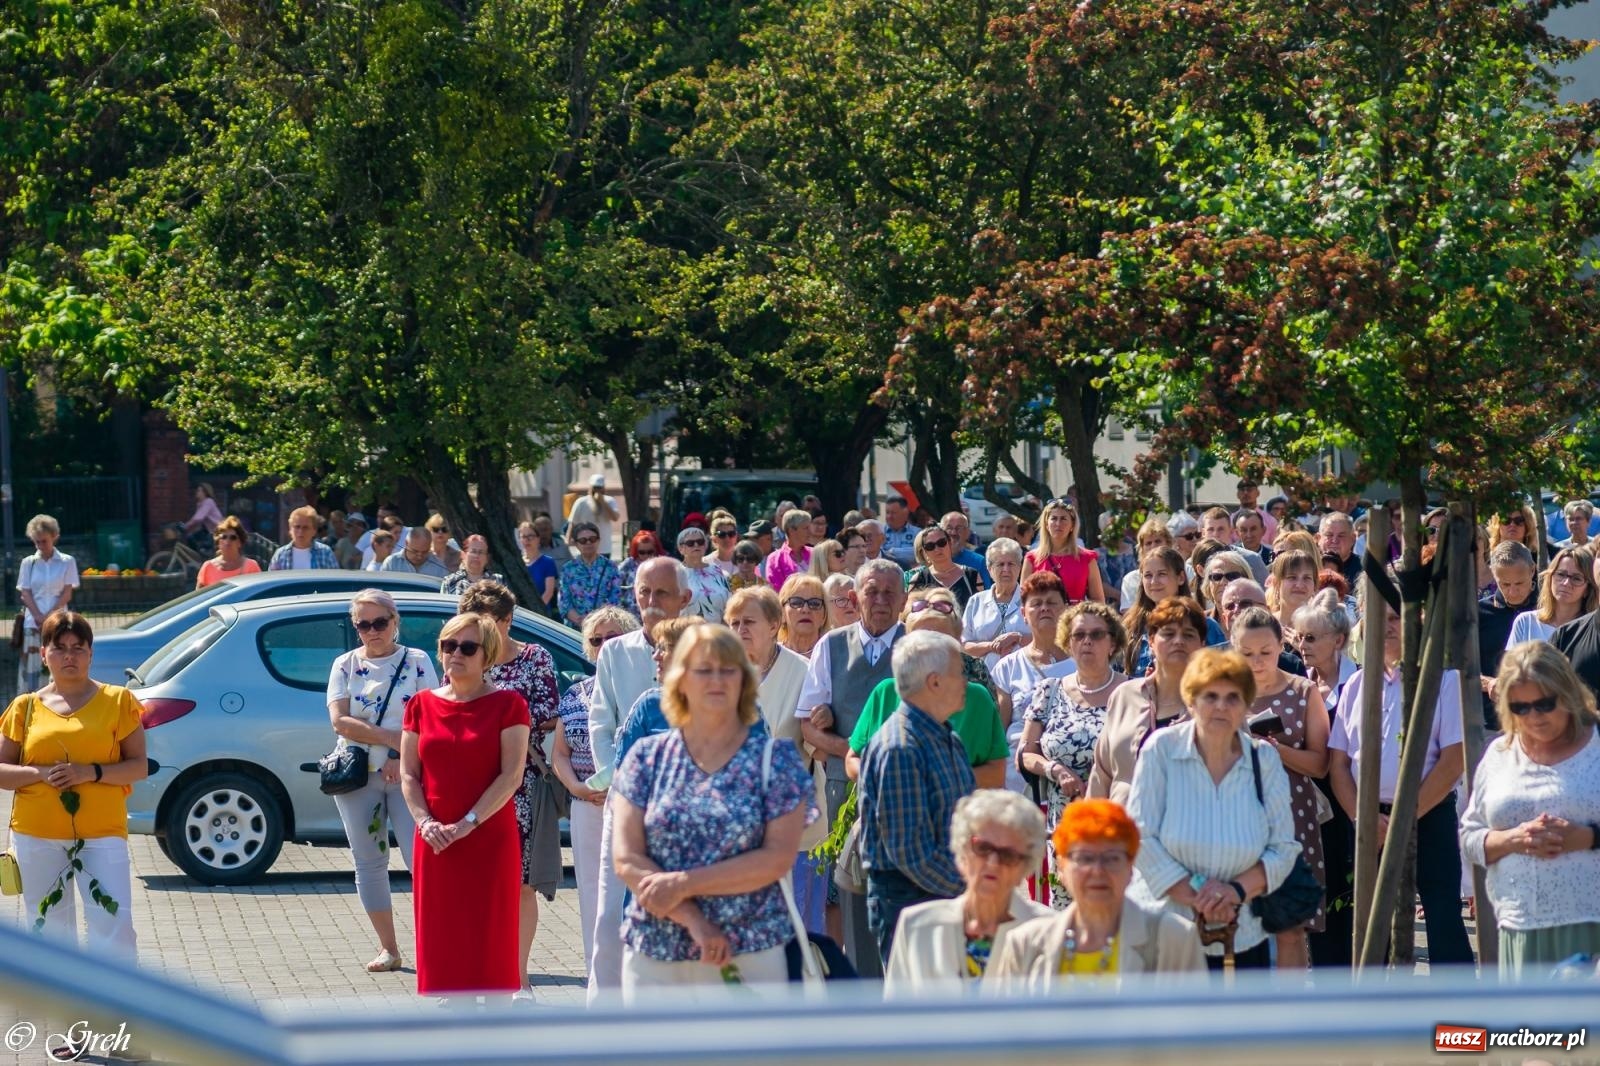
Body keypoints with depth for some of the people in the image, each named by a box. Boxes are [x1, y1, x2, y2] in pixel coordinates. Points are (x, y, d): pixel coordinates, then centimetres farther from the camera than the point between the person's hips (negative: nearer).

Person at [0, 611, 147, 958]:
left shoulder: (118, 701, 4)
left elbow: (139, 767, 1)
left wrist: (92, 773, -15)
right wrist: (40, 773, -12)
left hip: (101, 834, -2)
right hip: (37, 837, 2)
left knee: (114, 928, -13)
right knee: (50, 930, 6)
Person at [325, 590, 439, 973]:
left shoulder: (417, 661, 2)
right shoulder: (346, 665, 7)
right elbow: (340, 722, -5)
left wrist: (402, 758, -16)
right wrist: (393, 737, -12)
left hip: (408, 774, -3)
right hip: (357, 775, 3)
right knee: (369, 863, 6)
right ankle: (388, 949, 14)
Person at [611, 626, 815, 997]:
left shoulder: (775, 758, 4)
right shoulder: (647, 757, 7)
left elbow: (778, 858, -5)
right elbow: (627, 859, 1)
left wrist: (685, 883, -12)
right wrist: (692, 919, -12)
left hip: (749, 956, -2)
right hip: (653, 954, 2)